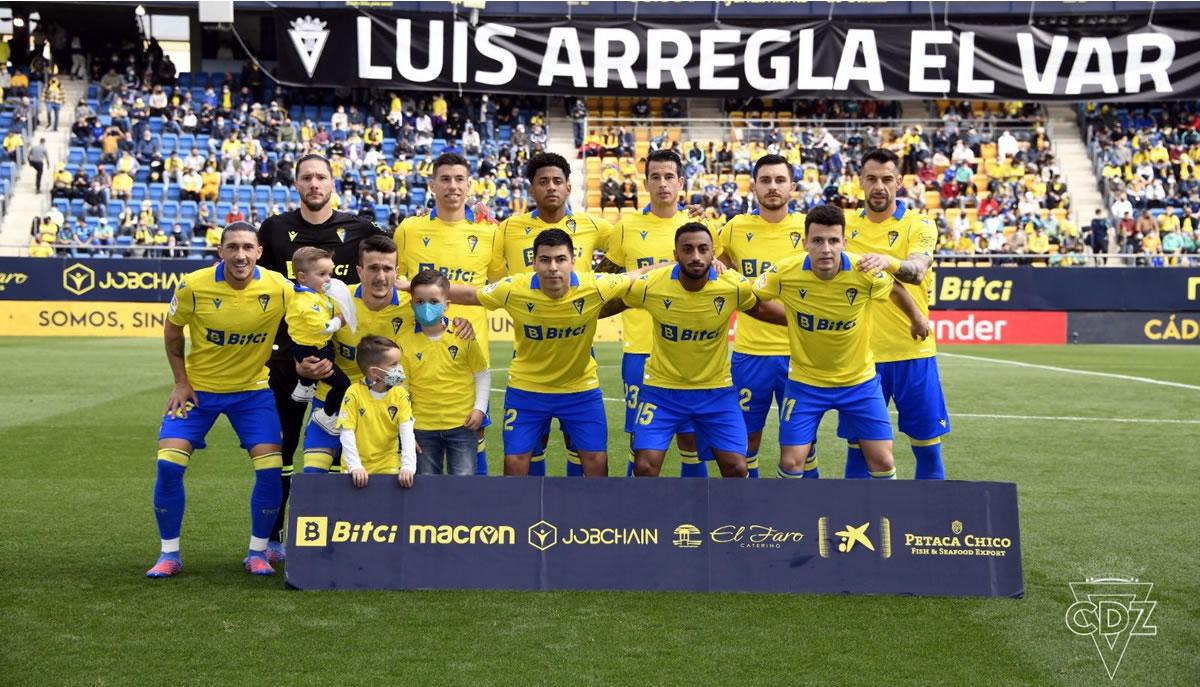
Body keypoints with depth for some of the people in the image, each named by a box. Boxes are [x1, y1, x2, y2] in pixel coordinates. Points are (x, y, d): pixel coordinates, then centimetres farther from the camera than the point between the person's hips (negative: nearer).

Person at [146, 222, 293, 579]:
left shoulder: (279, 288, -17)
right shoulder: (194, 285, -17)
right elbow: (172, 331, 0)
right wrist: (181, 382, -3)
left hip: (252, 389, 0)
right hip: (198, 386, 0)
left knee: (270, 467, -11)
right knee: (168, 464, -11)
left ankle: (258, 552, 10)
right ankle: (169, 553, 8)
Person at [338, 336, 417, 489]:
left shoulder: (400, 394, -3)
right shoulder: (354, 393, -9)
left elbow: (407, 432, -10)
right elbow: (347, 433, -10)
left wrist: (408, 466, -21)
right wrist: (355, 466, -19)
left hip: (389, 466, 1)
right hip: (358, 469, -1)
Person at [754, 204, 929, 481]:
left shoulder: (866, 272, -20)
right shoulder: (784, 273, -21)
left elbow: (896, 291, 3)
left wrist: (917, 318, 15)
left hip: (859, 380, 0)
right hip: (805, 380, 0)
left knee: (882, 461, 1)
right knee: (791, 462, -2)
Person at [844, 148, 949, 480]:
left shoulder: (919, 225, -4)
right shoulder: (846, 226, 5)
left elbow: (917, 270, -25)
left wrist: (888, 261, -44)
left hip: (913, 353, -2)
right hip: (861, 354, 2)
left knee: (927, 445, 5)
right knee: (858, 445, 6)